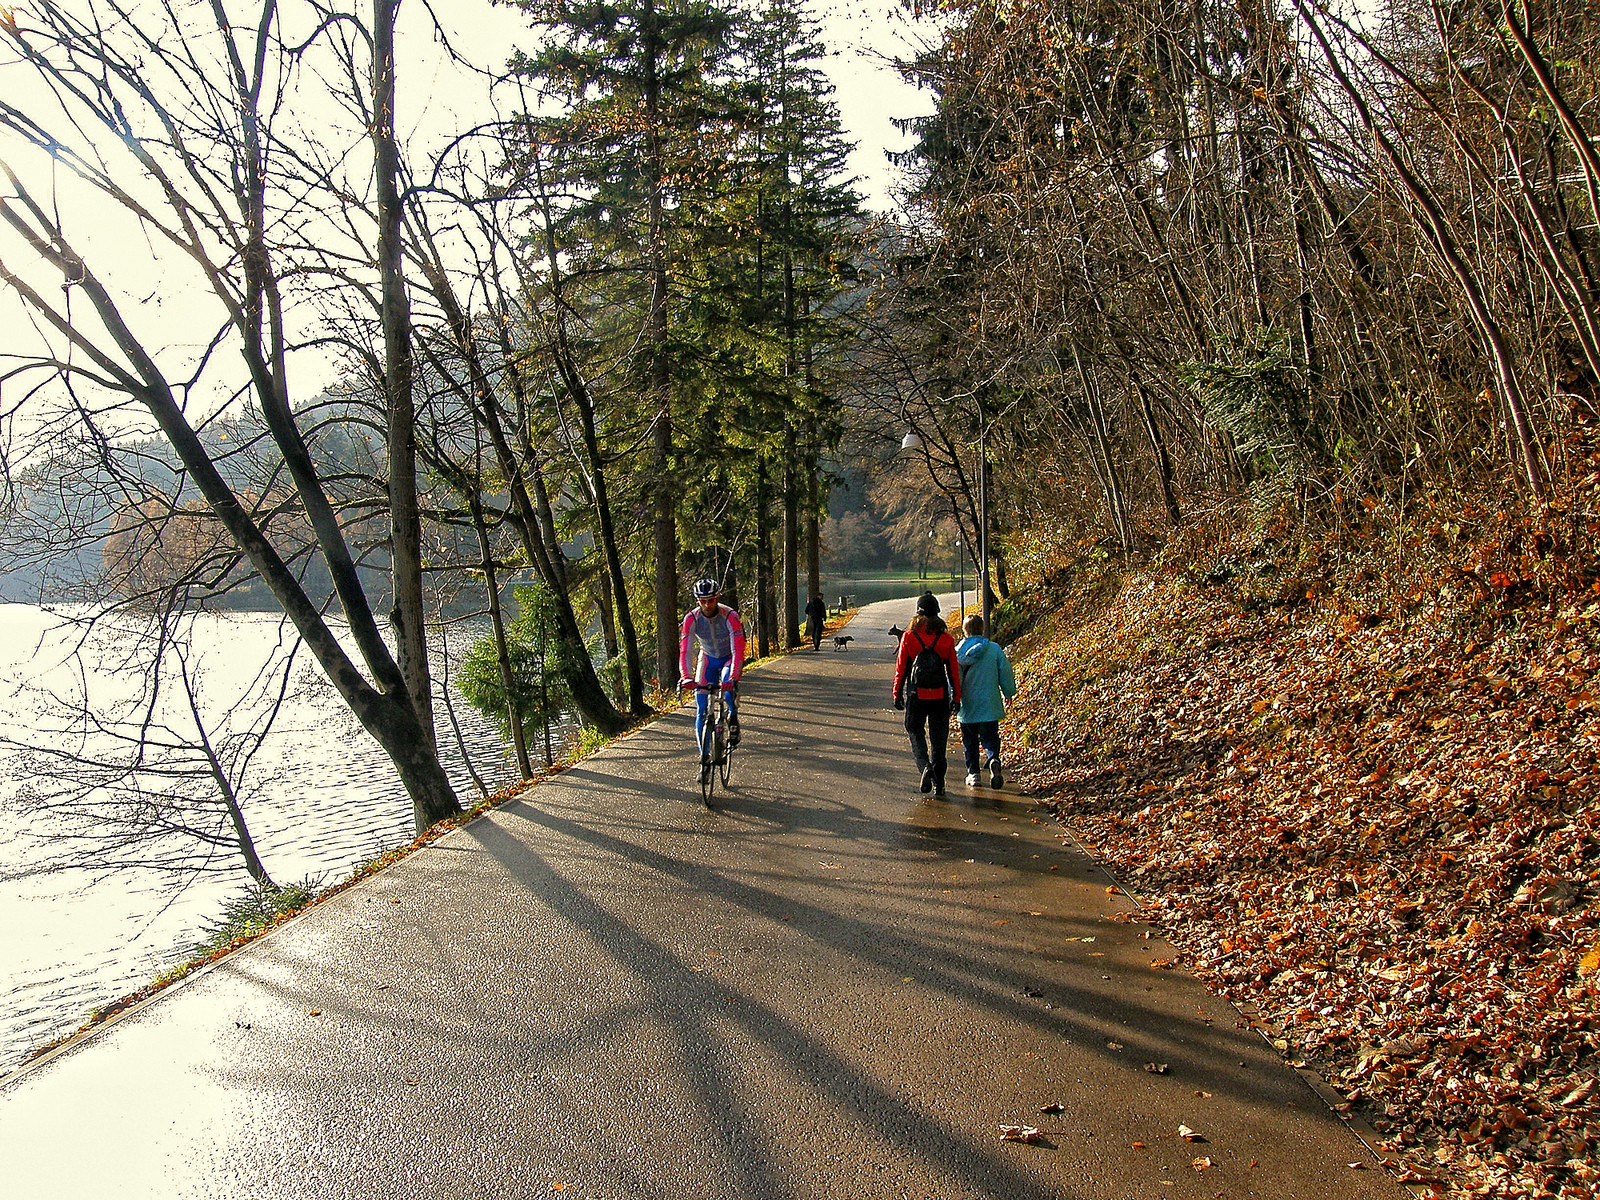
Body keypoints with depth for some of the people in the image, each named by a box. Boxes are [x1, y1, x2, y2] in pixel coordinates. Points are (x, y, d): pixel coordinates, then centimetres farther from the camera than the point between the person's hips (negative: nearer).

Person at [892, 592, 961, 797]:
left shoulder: (909, 636, -6)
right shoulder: (946, 639, -2)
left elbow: (901, 668, -3)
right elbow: (954, 671, 2)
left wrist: (897, 694, 6)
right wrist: (956, 697, 10)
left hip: (915, 695, -1)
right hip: (940, 695, 1)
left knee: (915, 732, 16)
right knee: (938, 737, 10)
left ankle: (925, 765, -8)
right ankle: (938, 784, 11)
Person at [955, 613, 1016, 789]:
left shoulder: (958, 651, -5)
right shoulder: (994, 649, -4)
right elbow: (1005, 674, 2)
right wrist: (1008, 694, 18)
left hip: (967, 707, 0)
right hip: (989, 706, 0)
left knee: (969, 742, 14)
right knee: (990, 739, 6)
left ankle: (973, 773, 14)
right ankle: (994, 761, -21)